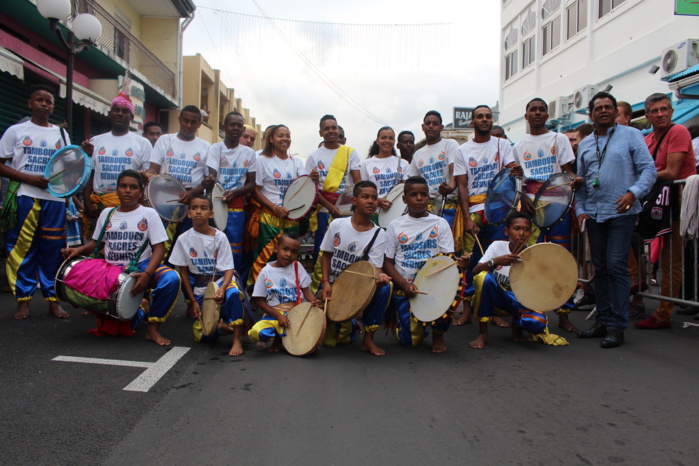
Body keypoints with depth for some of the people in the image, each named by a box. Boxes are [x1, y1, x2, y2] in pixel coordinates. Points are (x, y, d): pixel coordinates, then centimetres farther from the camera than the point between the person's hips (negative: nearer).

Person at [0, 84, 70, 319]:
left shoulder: (61, 134, 16)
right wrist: (29, 178, -11)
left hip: (54, 199, 2)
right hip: (24, 198, -2)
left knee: (52, 251, 2)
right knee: (22, 250, -2)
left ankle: (53, 300, 10)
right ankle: (23, 300, 8)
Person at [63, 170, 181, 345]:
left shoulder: (148, 214, 1)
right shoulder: (107, 213, 13)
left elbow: (159, 248, -7)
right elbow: (96, 243, 21)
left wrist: (147, 274, -22)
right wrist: (78, 250, -2)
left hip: (140, 267, -4)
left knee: (171, 278, -32)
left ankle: (153, 328, -11)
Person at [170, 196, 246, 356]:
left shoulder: (219, 237, -9)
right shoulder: (184, 239, -5)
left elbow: (228, 268, -11)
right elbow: (183, 271, 2)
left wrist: (222, 288, -32)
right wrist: (193, 301, 0)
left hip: (221, 280, -2)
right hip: (199, 288, 2)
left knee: (233, 293, -38)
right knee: (203, 336, -8)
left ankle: (237, 339, -24)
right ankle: (220, 324, 26)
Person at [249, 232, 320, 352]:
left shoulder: (297, 267, 6)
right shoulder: (266, 272, -3)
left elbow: (305, 290, 4)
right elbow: (259, 300, -2)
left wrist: (314, 302, -19)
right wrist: (278, 316, -13)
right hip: (274, 313, -2)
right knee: (256, 332, -32)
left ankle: (281, 336, 0)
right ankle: (278, 337, 4)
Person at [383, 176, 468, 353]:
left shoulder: (440, 224, 4)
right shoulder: (395, 226, 2)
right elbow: (387, 262, 0)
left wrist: (458, 263, -26)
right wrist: (405, 285, -15)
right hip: (403, 287, -1)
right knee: (413, 340, -11)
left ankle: (438, 334, -3)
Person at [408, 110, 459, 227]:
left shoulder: (450, 144, 5)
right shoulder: (417, 154, 19)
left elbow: (455, 172, -10)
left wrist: (450, 187, -31)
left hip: (448, 205, -4)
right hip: (424, 204, 4)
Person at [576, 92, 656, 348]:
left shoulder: (631, 135, 2)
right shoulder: (584, 144, 15)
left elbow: (648, 169, -5)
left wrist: (633, 192, -21)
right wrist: (580, 209, 6)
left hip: (621, 212, -5)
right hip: (594, 214, 5)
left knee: (617, 266, -9)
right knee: (600, 268, 9)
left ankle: (617, 326, -2)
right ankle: (603, 320, 18)